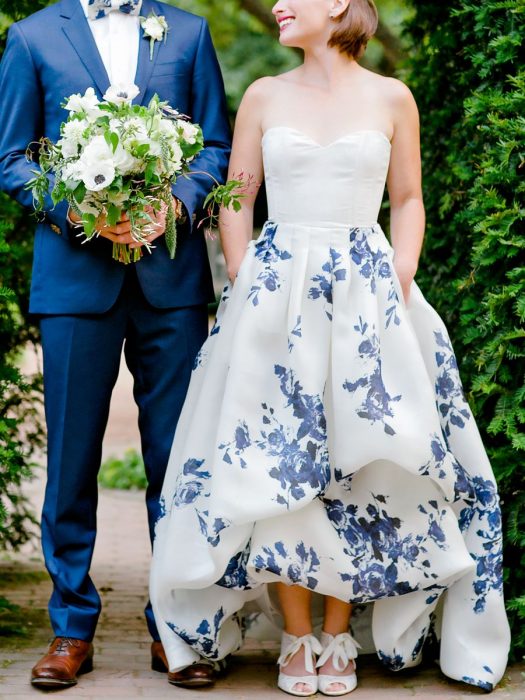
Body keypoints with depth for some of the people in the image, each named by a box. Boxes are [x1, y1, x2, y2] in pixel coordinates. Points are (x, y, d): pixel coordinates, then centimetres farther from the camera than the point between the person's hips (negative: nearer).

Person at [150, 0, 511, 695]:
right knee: (275, 461, -2)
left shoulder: (390, 98, 5)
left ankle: (340, 638, 12)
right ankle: (298, 638, 10)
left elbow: (408, 201, 10)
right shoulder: (264, 97, 7)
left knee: (360, 464, -1)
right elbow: (236, 202, 8)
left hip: (367, 298, -1)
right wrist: (247, 292, -3)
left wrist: (402, 278, -4)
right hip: (276, 293, 1)